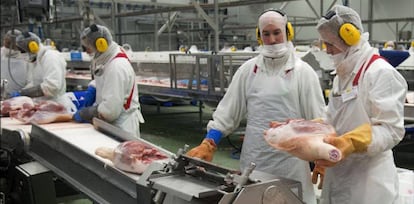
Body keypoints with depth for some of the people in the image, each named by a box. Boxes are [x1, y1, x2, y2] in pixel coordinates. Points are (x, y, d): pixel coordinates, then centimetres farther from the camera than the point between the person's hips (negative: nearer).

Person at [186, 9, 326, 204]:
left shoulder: (303, 71, -1)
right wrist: (208, 144, -2)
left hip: (290, 160, -2)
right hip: (254, 158, 2)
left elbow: (317, 118, 0)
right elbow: (228, 110, 5)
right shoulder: (248, 69, 5)